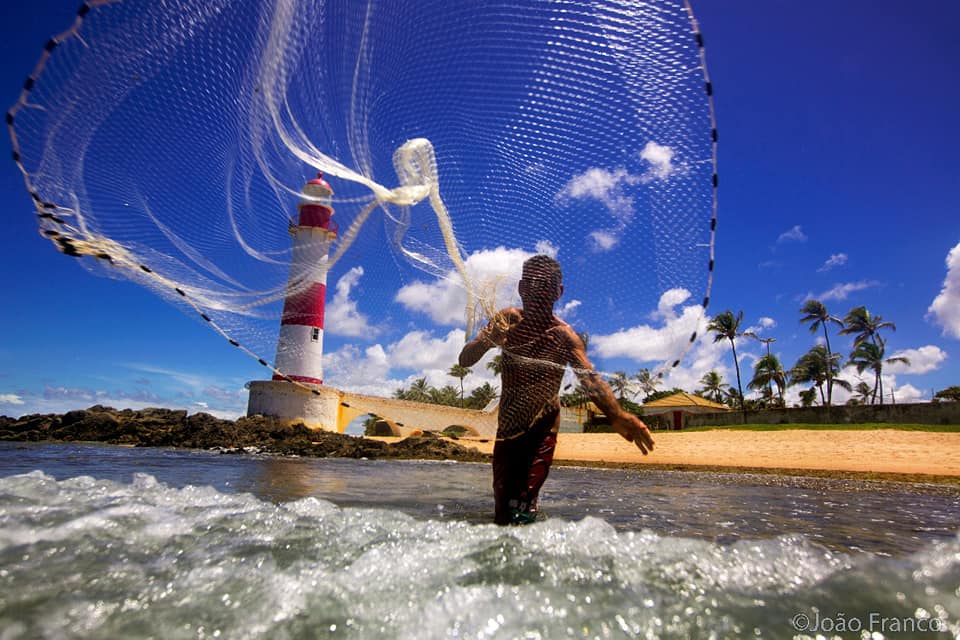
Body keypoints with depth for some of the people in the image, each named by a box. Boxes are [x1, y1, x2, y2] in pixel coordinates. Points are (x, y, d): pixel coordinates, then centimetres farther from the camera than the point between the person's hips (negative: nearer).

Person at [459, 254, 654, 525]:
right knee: (502, 510, 13)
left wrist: (617, 416, -51)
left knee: (521, 513, -13)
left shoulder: (564, 336, -15)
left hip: (541, 432, -4)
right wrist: (486, 341, -32)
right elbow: (465, 360, -10)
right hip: (506, 429, 4)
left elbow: (590, 378, -31)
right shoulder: (507, 320, -4)